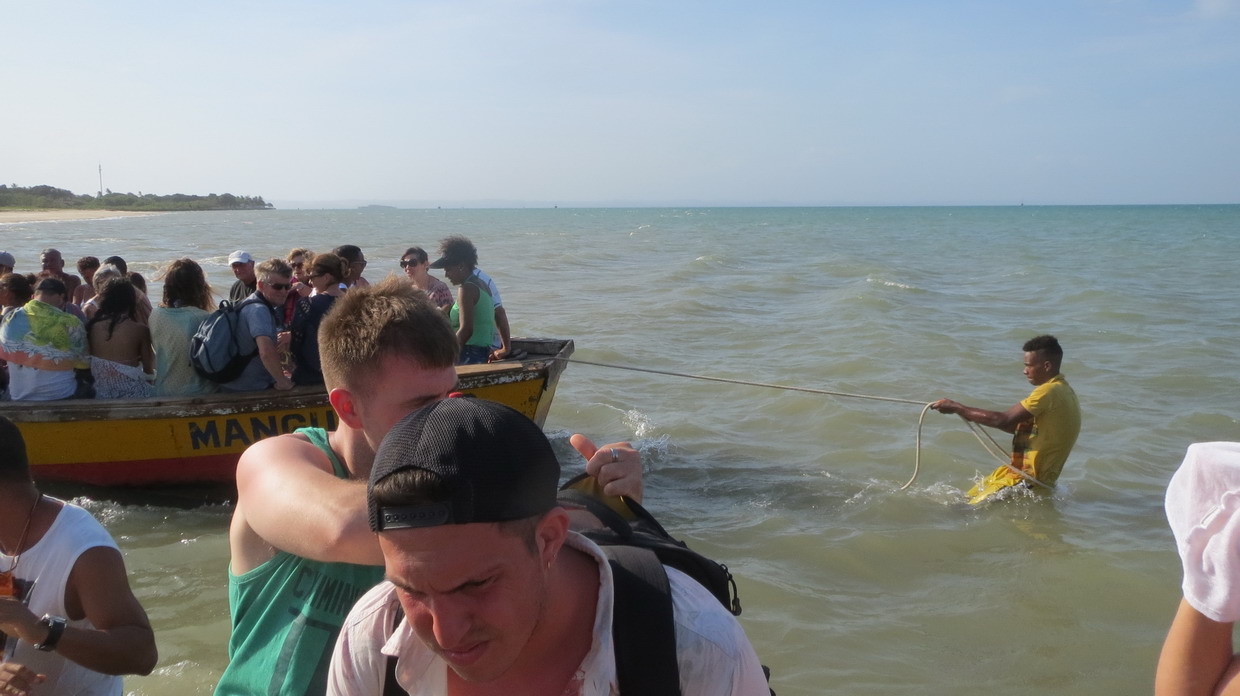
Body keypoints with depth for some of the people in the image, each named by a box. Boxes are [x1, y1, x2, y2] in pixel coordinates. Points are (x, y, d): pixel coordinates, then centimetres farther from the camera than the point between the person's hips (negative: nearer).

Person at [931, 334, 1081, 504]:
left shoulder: (1050, 392, -20)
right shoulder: (1061, 389, 13)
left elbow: (1003, 420, -25)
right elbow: (1024, 428, 16)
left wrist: (957, 408, -17)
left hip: (1030, 478, -11)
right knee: (970, 496, 12)